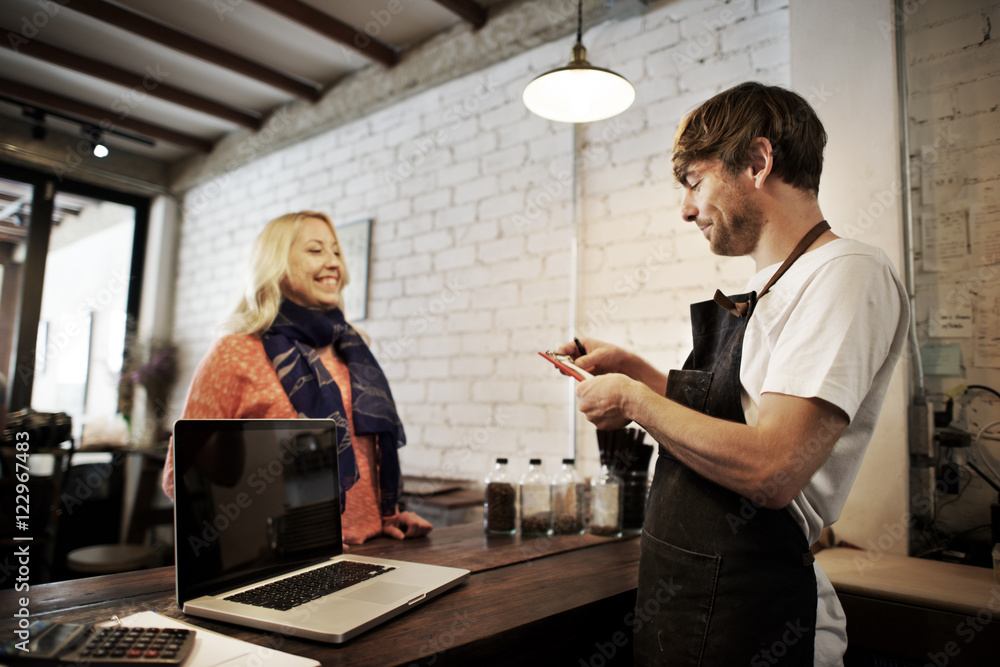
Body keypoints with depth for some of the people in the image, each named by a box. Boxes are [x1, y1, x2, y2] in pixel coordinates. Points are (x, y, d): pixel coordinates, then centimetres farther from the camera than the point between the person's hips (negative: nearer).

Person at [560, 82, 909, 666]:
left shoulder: (848, 275, -17)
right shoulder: (766, 289, 13)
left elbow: (772, 470, -28)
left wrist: (635, 400, -16)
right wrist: (633, 370, 8)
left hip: (747, 616, -8)